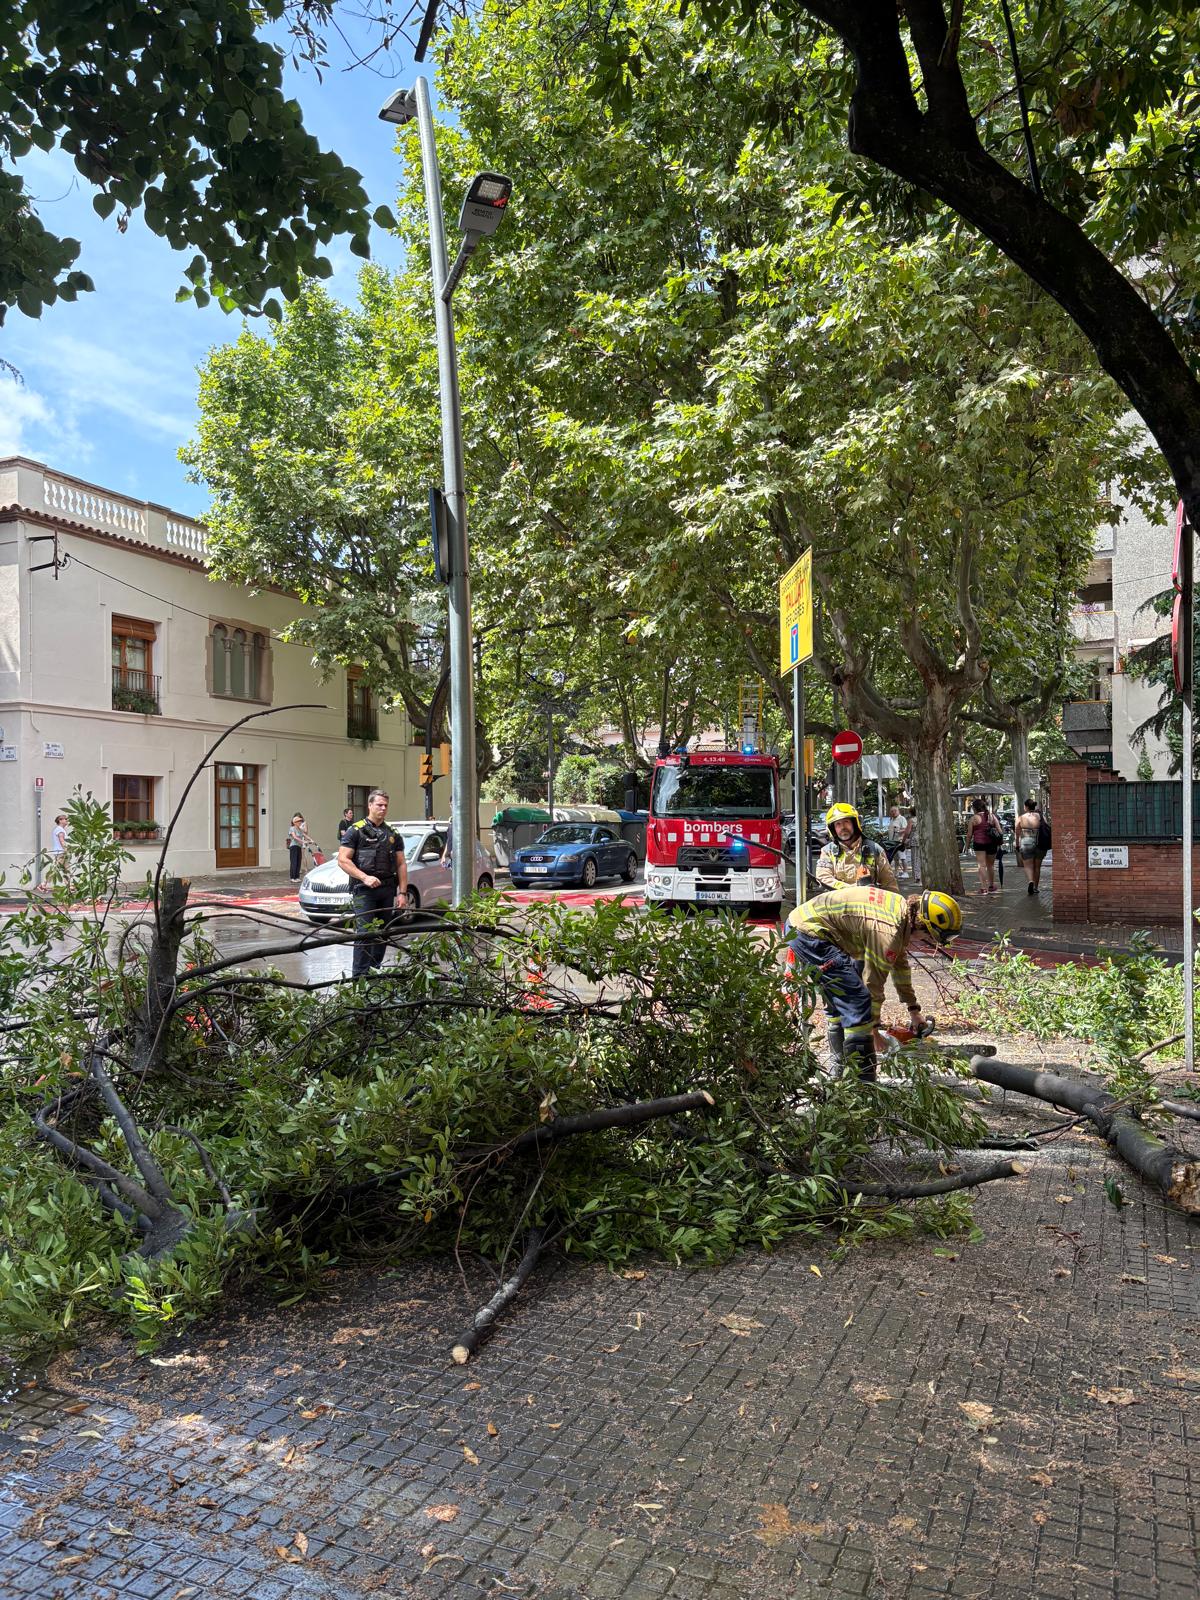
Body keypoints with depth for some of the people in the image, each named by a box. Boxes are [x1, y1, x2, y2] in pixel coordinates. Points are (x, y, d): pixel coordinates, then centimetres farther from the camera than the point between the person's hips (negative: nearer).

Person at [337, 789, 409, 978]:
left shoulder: (393, 834, 16)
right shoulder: (355, 831, 1)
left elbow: (401, 864, 14)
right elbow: (343, 860, -6)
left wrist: (403, 892, 4)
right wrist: (365, 877, -16)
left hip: (387, 890, 5)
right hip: (364, 890, -5)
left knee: (383, 934, 8)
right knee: (365, 933, -11)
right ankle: (359, 976, -9)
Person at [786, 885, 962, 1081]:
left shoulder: (902, 909, 9)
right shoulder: (888, 932, -21)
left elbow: (900, 962, 23)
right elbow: (874, 982, -11)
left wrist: (914, 1010, 30)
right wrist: (874, 1027, 2)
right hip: (810, 931, -11)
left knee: (838, 1002, 19)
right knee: (858, 1001, -12)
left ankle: (841, 1069, 31)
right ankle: (863, 1082, -10)